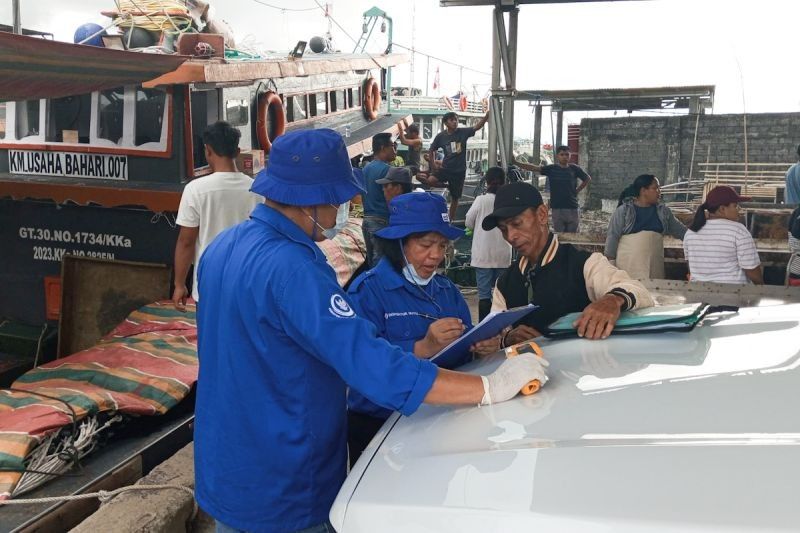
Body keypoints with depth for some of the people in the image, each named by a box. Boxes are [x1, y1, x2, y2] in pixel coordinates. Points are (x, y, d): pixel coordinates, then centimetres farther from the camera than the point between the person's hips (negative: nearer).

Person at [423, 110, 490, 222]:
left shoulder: (463, 132, -7)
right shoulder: (441, 136, -4)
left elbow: (477, 126, -21)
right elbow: (431, 150, 9)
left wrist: (487, 115, -37)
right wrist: (433, 165, 0)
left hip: (459, 170, 0)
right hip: (446, 169, 0)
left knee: (455, 198, 8)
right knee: (429, 181, -25)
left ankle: (451, 220, 26)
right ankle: (447, 186, 4)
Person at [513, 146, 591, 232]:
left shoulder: (574, 168, 3)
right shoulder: (551, 169, 0)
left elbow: (588, 179, 18)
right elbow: (534, 168, -10)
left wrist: (577, 190, 8)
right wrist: (515, 162, -21)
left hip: (572, 209, 1)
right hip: (557, 209, -1)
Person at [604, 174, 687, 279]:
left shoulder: (663, 211, 12)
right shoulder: (624, 210, 0)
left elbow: (680, 230, 19)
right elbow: (613, 236, -2)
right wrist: (610, 261, -5)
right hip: (628, 264, -4)